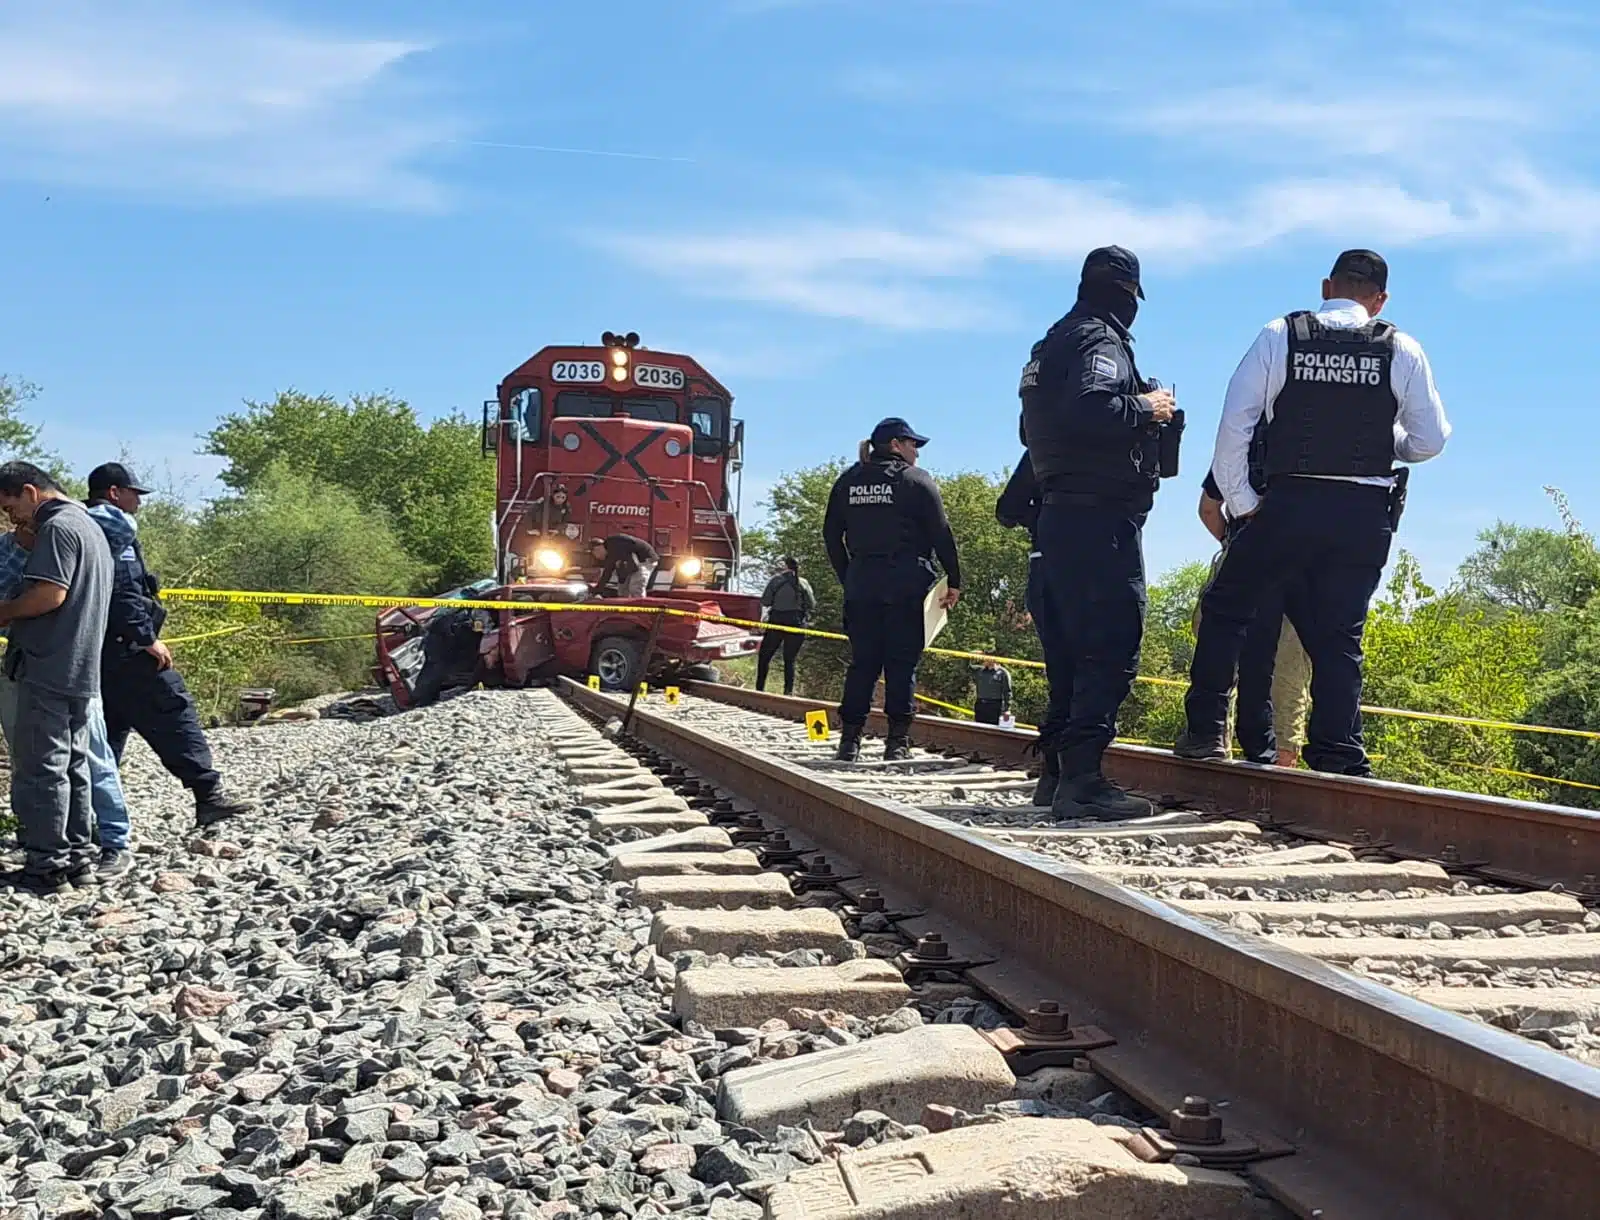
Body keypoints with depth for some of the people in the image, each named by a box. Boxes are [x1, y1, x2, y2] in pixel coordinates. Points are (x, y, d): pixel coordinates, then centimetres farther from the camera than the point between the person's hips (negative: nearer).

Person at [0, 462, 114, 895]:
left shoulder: (57, 526, -11)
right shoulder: (90, 526, 21)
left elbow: (51, 594, -21)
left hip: (49, 668, -10)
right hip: (81, 668, 10)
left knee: (41, 765, -5)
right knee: (73, 763, 12)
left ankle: (47, 865, -3)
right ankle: (77, 855, 15)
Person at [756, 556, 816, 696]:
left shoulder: (776, 580, -2)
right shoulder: (804, 583, 5)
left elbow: (765, 602, -5)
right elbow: (812, 605, 2)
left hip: (777, 621, -2)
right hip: (796, 624, 2)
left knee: (765, 656, 9)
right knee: (789, 659, 8)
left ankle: (759, 688, 4)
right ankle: (788, 691, -2)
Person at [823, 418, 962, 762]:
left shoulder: (847, 482, 12)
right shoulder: (917, 481, -2)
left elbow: (831, 535, 13)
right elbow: (941, 535, -5)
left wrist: (847, 578, 19)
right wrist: (954, 580, 1)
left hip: (861, 583, 4)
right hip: (906, 586, -4)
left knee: (862, 660, 7)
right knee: (901, 661, -1)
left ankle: (850, 739, 2)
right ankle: (898, 740, -3)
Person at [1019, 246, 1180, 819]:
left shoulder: (1053, 344, 20)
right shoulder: (1101, 340, -9)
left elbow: (1041, 425, 25)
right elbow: (1087, 408, -27)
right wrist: (1146, 407, -11)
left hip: (1059, 511, 10)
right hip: (1101, 514, -10)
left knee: (1073, 646, 12)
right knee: (1113, 647, -11)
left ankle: (1066, 772, 15)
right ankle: (1082, 777, -16)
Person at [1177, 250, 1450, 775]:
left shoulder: (1278, 336, 2)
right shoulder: (1401, 349, 4)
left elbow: (1234, 424, -3)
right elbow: (1430, 439, 5)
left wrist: (1241, 503, 3)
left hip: (1289, 503, -1)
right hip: (1366, 514, 1)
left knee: (1225, 607, 14)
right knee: (1339, 635, 8)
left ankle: (1206, 729, 10)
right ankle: (1340, 756, 4)